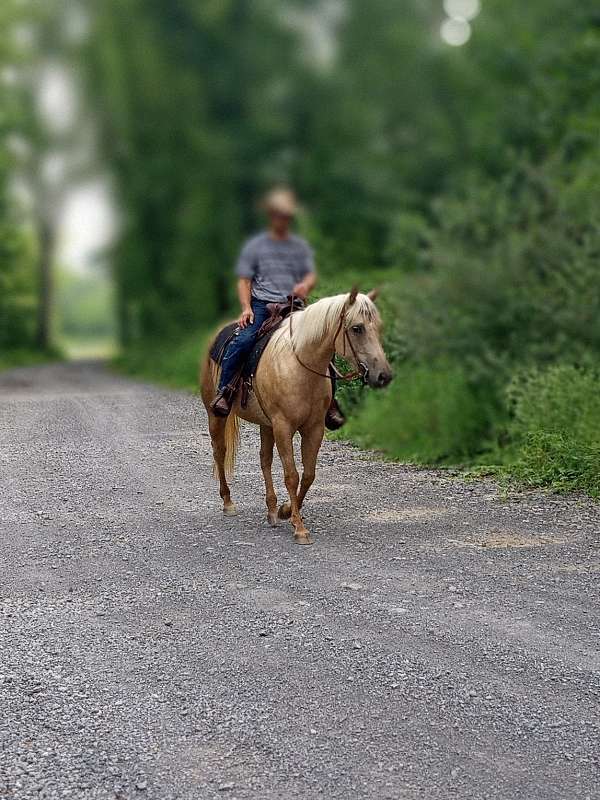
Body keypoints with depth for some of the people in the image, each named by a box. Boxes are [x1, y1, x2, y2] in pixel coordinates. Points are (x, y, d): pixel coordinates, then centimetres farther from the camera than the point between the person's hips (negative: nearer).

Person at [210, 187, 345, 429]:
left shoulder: (301, 246, 17)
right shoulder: (255, 246, 10)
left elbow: (311, 275, 10)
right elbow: (244, 281, 8)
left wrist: (305, 285, -15)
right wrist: (246, 308, -8)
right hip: (262, 305, -2)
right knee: (243, 341, -30)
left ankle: (328, 402, -4)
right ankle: (224, 391, -19)